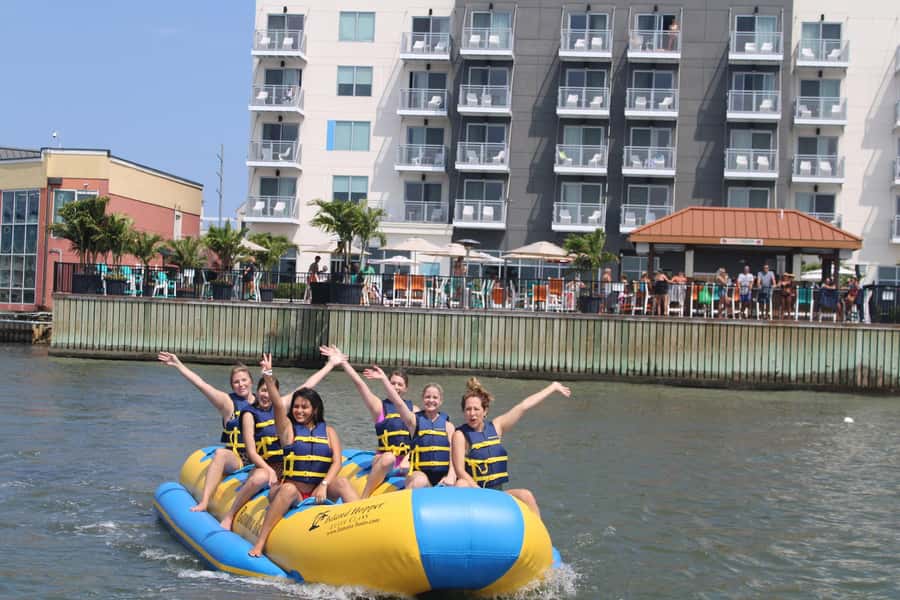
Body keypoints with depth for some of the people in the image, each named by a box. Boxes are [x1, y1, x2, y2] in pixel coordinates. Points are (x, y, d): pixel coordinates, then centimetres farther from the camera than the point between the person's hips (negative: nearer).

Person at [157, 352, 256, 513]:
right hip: (235, 459, -3)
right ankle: (203, 503, -42)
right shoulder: (228, 402, 4)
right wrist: (178, 365, -9)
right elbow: (202, 385, -4)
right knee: (220, 453, -35)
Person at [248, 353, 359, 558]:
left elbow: (337, 462, -1)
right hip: (293, 489, -2)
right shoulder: (288, 428, 7)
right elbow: (278, 404, -10)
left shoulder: (328, 432, 12)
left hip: (320, 490, 2)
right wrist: (268, 376, -24)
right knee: (288, 489, -34)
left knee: (342, 482, -25)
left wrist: (324, 485, -18)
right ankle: (260, 543, -37)